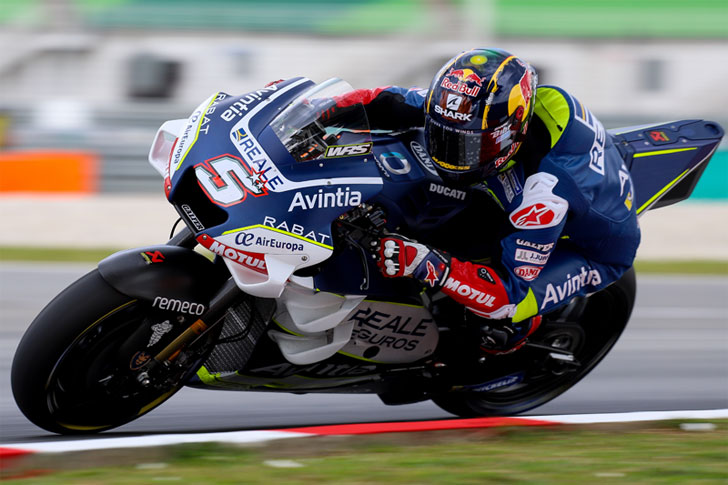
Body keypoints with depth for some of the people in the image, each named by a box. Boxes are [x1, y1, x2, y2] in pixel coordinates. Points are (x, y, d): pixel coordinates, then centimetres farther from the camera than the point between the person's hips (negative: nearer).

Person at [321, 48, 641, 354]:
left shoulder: (547, 188, -44)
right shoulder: (475, 106, -25)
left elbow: (514, 292, -42)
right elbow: (391, 103, -13)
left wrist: (428, 266, -53)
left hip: (596, 249, -8)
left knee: (507, 317, -32)